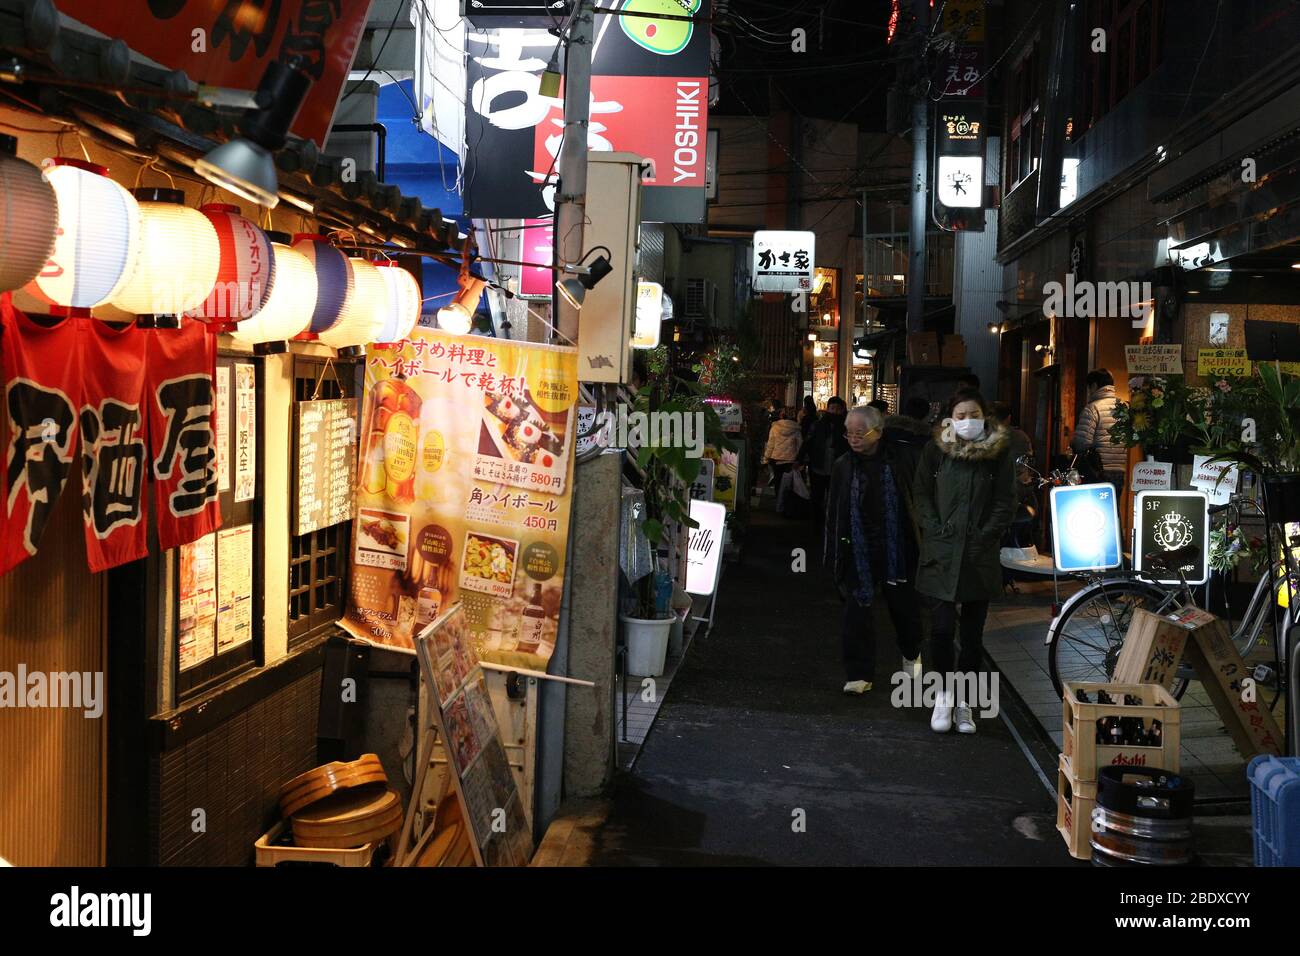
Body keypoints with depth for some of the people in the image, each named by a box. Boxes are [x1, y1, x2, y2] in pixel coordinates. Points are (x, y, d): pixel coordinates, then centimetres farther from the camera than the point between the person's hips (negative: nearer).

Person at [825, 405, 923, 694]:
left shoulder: (903, 458, -8)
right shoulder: (843, 467, -1)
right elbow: (833, 514, 3)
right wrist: (833, 554, 1)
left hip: (897, 549, -1)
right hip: (858, 552, 1)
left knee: (904, 606, 15)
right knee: (857, 611, -1)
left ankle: (911, 655, 43)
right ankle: (859, 674, 9)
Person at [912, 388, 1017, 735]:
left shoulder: (999, 451, 2)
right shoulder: (936, 449, 3)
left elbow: (1006, 500, 3)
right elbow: (920, 492, 6)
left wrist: (988, 534, -7)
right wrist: (934, 529, -5)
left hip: (980, 554, 1)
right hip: (942, 552, 0)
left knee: (973, 632, 6)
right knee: (942, 627, -6)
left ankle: (963, 702, 17)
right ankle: (944, 696, 12)